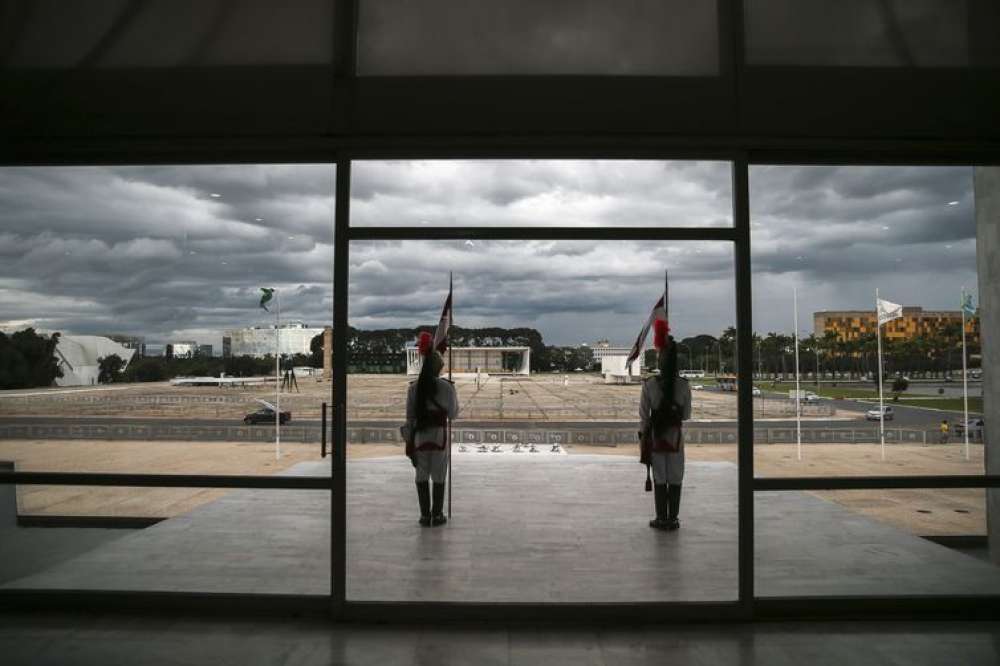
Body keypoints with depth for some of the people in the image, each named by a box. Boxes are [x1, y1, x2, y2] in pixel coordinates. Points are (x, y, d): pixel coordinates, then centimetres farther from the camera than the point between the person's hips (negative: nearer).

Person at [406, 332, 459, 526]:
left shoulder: (413, 387, -1)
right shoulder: (446, 386, -8)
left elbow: (409, 415, 2)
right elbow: (452, 414, -1)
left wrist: (411, 437, 11)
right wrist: (453, 397, 16)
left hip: (419, 434, 2)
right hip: (439, 434, -2)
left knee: (422, 476, 11)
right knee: (438, 477, 8)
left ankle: (425, 515, 13)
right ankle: (437, 515, 11)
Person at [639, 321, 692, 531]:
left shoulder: (649, 384, -11)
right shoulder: (684, 385, -6)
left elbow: (644, 414, -7)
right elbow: (687, 415, 0)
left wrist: (643, 435, 4)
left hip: (655, 435, -1)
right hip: (675, 435, 1)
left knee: (659, 478, 7)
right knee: (675, 479, 9)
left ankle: (661, 519, 10)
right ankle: (672, 519, 12)